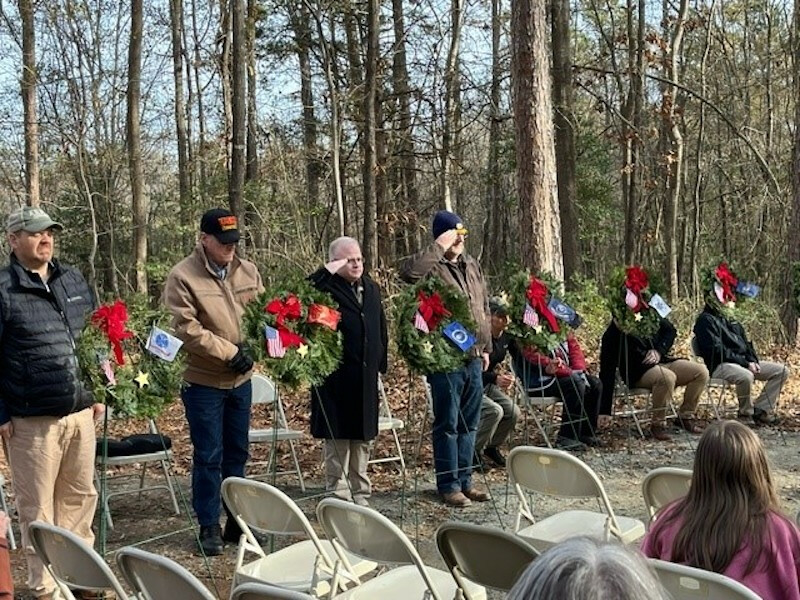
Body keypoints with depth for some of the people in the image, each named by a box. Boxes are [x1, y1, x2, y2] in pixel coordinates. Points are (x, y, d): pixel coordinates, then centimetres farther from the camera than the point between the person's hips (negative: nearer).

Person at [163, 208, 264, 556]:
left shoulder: (247, 271, 5)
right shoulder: (183, 276, -12)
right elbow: (187, 329, -18)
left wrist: (252, 348, -8)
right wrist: (229, 352, -19)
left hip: (241, 378, 5)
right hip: (204, 382, -5)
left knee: (237, 454, 15)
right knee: (208, 457, 2)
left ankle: (237, 521, 27)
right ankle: (209, 527, 15)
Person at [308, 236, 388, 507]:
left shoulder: (371, 289, 12)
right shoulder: (327, 287, -9)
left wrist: (381, 362, 15)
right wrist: (326, 272, -27)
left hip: (366, 378, 7)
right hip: (336, 379, -6)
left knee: (362, 439, 15)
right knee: (338, 439, 2)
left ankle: (360, 494, 27)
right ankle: (338, 496, 13)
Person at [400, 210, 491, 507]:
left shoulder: (471, 264, 15)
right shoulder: (432, 266, -9)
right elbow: (408, 271, -34)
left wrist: (486, 346, 20)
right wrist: (438, 248, -24)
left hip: (473, 357, 7)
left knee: (468, 424, 14)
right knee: (447, 424, 1)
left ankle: (465, 480, 24)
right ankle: (448, 484, 11)